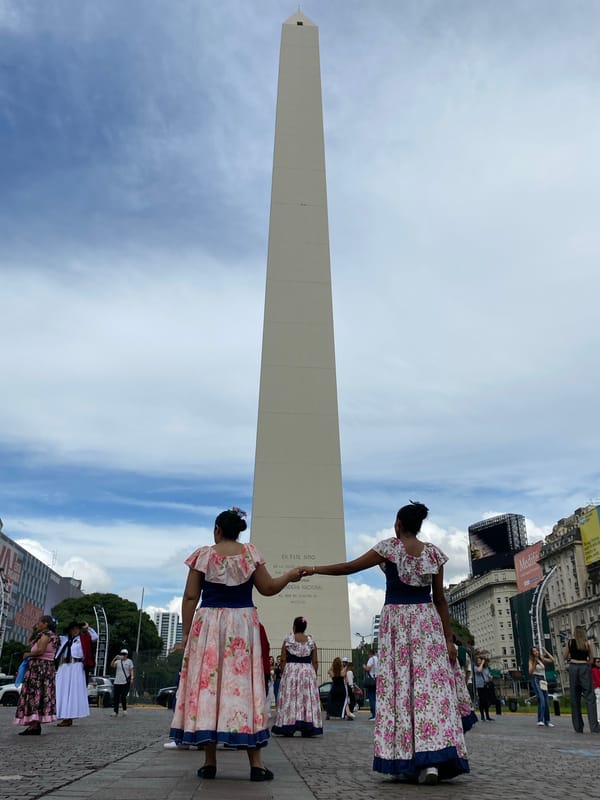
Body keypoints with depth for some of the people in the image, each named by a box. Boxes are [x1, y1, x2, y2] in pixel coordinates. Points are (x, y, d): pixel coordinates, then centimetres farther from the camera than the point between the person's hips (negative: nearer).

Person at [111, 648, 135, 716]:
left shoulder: (129, 661, 4)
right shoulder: (118, 661, 10)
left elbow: (131, 670, 0)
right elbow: (112, 665, -5)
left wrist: (132, 677, -15)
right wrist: (115, 658, -19)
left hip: (125, 682, -3)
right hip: (117, 682, 3)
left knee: (123, 697, -7)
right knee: (115, 697, 1)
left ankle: (124, 710, 14)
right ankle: (115, 712, 10)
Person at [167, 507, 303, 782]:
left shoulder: (202, 555, 0)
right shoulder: (250, 553, 1)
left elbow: (190, 598, -1)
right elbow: (268, 588, 1)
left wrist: (186, 633, 4)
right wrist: (290, 575, 18)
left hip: (207, 626, 0)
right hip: (242, 626, 1)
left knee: (206, 684, 6)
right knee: (245, 685, 3)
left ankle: (209, 762, 9)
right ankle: (256, 763, 3)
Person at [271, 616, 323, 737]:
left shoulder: (288, 639, -1)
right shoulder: (311, 640, 4)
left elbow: (283, 660, -2)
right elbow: (315, 662, 4)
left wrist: (283, 673, 6)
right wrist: (314, 675, 12)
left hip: (290, 672, -1)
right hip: (308, 672, 2)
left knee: (290, 698, 2)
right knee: (308, 698, 4)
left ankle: (288, 728, 2)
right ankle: (307, 728, 3)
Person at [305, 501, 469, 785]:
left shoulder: (389, 547, -3)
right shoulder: (433, 552, 6)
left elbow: (349, 567, -1)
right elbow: (440, 598, 6)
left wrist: (314, 569, 10)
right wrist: (449, 638, 10)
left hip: (397, 619, -2)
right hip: (427, 621, 2)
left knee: (399, 685, 2)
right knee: (432, 684, 0)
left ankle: (405, 762, 4)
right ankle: (433, 759, -9)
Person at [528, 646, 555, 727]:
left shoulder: (543, 659, 12)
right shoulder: (532, 661, 2)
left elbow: (552, 660, -2)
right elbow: (530, 672, -10)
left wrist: (546, 651, -1)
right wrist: (535, 662, -15)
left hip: (543, 680, 5)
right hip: (536, 680, -5)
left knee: (546, 702, 5)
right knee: (541, 700, -20)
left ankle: (547, 721, 15)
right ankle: (540, 720, -22)